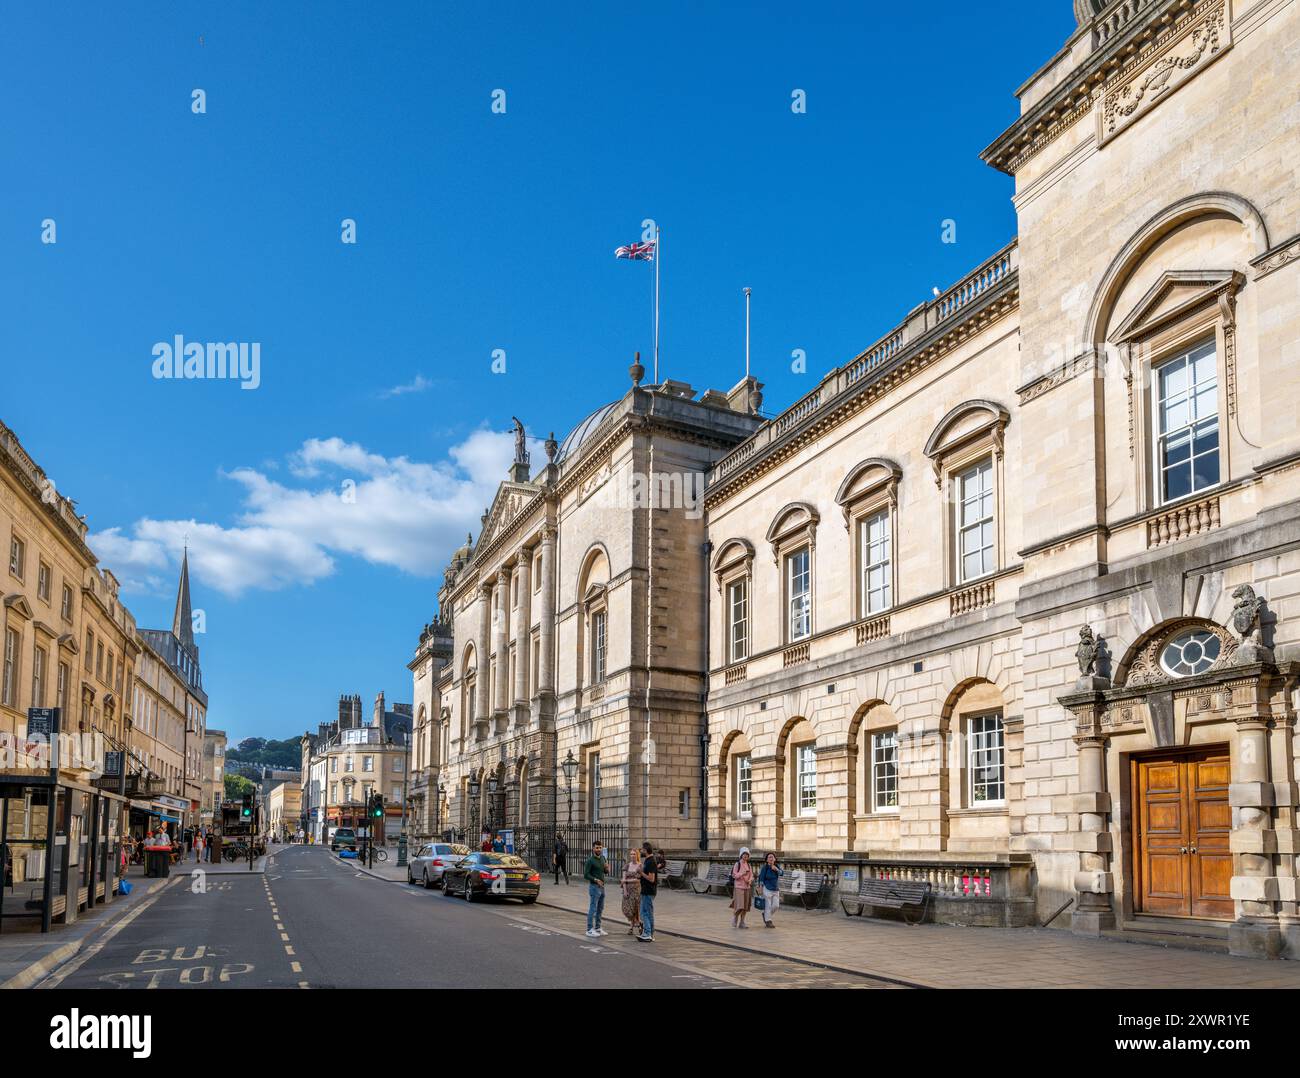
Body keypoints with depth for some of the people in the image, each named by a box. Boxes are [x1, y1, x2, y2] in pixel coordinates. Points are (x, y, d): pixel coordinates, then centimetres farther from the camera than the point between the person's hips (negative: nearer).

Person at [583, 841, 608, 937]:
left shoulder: (603, 858, 10)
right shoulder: (590, 860, -12)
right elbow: (585, 875, -15)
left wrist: (607, 868, -4)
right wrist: (595, 880, -26)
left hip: (602, 886, 8)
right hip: (594, 886, -8)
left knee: (600, 908, 12)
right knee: (593, 909, -5)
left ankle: (598, 928, 21)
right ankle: (590, 929, 0)